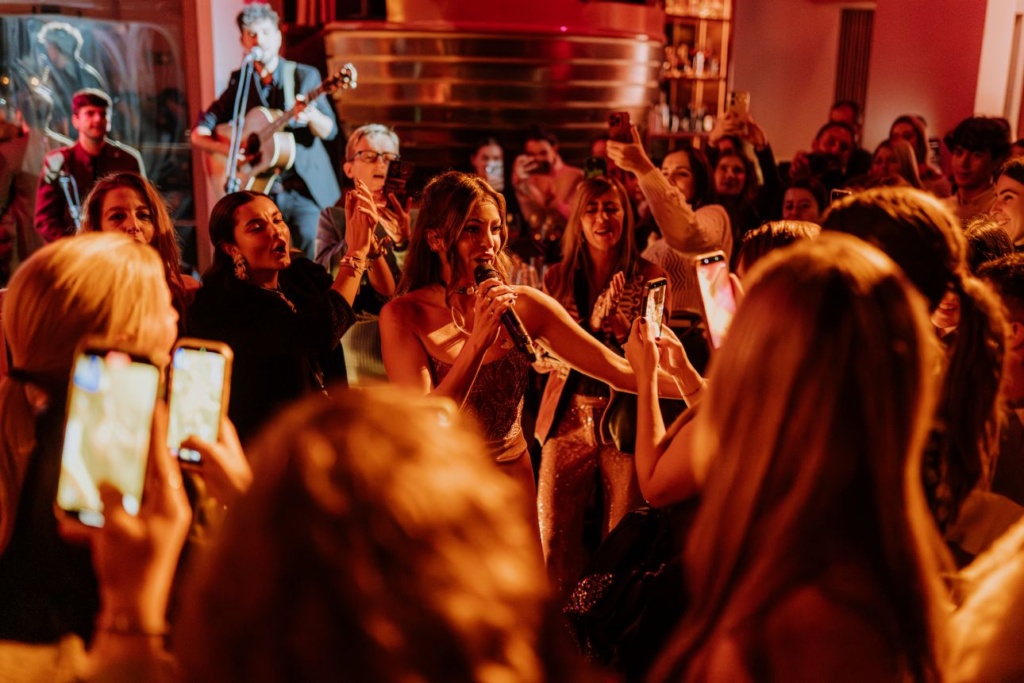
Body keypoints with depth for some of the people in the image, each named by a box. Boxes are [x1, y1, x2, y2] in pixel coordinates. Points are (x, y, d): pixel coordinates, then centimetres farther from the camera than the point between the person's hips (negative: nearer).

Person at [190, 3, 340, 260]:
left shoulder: (304, 75, 1)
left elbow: (330, 131, -5)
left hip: (304, 190, -2)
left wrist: (311, 116, -26)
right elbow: (199, 132, 9)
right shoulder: (239, 82, 7)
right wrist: (224, 147, -12)